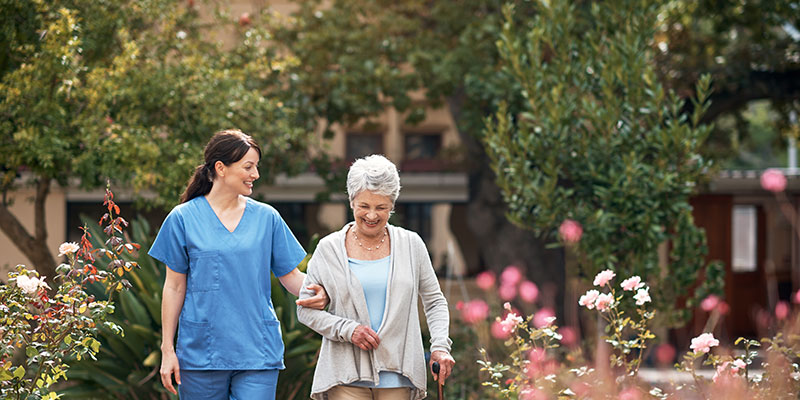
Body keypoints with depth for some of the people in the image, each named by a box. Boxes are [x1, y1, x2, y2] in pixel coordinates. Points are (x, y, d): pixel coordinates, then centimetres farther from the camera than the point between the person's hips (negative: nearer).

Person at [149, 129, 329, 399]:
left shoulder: (266, 218, 6)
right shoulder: (183, 218, 1)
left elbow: (290, 275, 7)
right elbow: (175, 288, 4)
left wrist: (318, 292, -15)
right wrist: (168, 350, 2)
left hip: (257, 354, 1)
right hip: (200, 353, -1)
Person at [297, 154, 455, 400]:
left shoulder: (411, 245, 8)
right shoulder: (329, 249, 4)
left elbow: (434, 302, 14)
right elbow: (306, 309, 5)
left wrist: (440, 346, -2)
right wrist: (347, 329, -10)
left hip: (396, 378, 1)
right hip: (347, 378, -1)